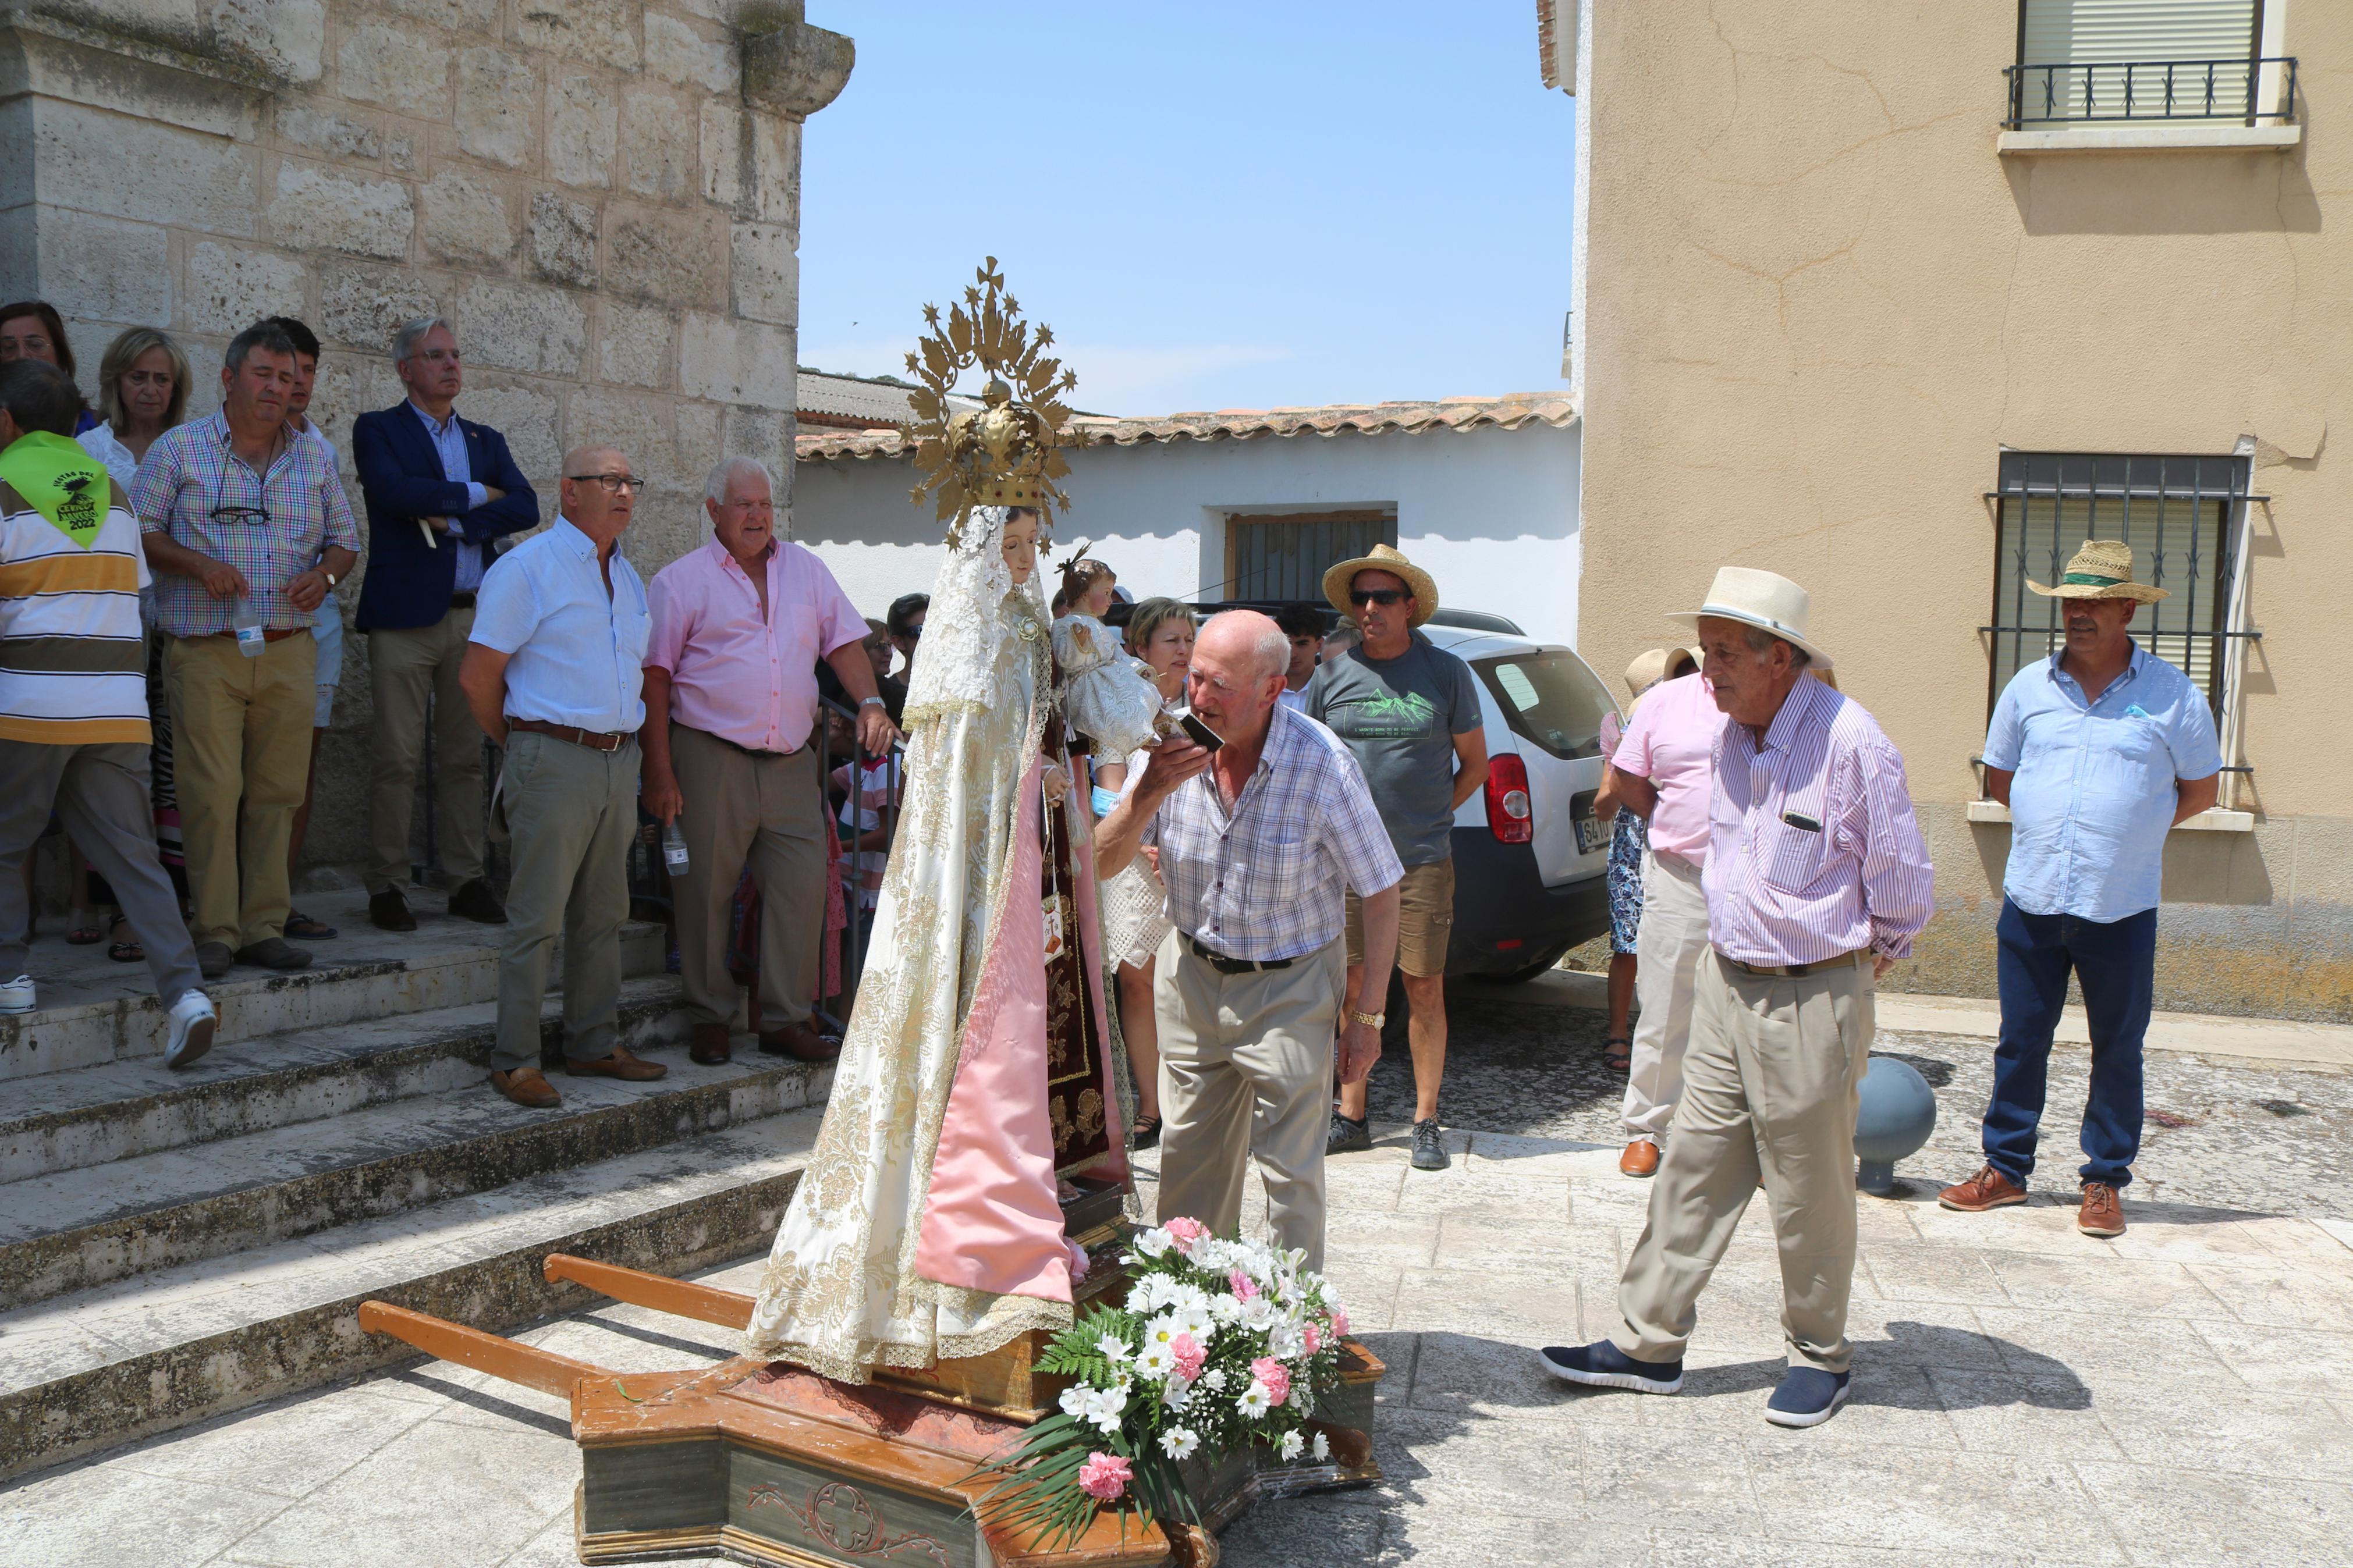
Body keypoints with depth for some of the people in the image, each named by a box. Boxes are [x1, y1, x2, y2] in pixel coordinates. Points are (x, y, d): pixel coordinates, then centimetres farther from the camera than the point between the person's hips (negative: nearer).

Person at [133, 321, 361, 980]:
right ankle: (215, 933, 1)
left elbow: (344, 540, 18)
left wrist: (325, 574, -3)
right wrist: (198, 564, -13)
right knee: (212, 794, -7)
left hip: (289, 652, 3)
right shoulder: (179, 448, 3)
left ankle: (264, 927, 11)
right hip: (206, 653, -3)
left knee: (277, 794, 3)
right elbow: (138, 532, 3)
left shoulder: (315, 458, 14)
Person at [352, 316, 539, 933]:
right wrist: (474, 494, -4)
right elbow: (394, 491, -14)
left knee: (465, 759, 8)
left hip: (476, 618, 4)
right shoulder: (377, 430, 6)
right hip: (406, 616, -4)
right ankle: (387, 888, 5)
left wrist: (453, 522, -10)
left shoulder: (487, 441, 18)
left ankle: (467, 882, 14)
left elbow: (526, 507, 2)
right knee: (397, 760, -3)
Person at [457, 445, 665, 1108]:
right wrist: (525, 744, 2)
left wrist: (623, 740, 15)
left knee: (603, 915, 12)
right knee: (538, 919, -5)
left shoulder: (627, 576, 17)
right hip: (555, 761, -7)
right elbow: (478, 675, -7)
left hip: (619, 761, 7)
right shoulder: (527, 568, -5)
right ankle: (515, 1061, 2)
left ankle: (595, 1046, 21)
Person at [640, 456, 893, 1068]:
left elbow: (844, 642, 15)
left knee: (803, 886, -2)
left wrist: (870, 703, -4)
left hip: (791, 760, 3)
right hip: (711, 759, -3)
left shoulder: (804, 568, 15)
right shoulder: (681, 581, 3)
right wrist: (659, 771, -7)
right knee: (706, 891, 1)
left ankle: (786, 1020, 7)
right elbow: (655, 678, -1)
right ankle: (712, 1021, 15)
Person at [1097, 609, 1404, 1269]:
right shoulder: (1174, 747, -9)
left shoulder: (1323, 765, -20)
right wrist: (1149, 793, -24)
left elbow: (1381, 893, -11)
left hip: (1290, 989, -4)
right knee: (1188, 1159, 14)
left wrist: (1366, 1017, -10)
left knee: (1290, 1173, -2)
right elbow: (1103, 863, -5)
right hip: (1192, 975, 4)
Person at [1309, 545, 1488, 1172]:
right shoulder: (1332, 675, 7)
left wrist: (1432, 814, 2)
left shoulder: (1446, 672, 3)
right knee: (1353, 990, 7)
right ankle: (1351, 1116, 17)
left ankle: (1426, 1123, 13)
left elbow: (1476, 762, 10)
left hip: (1423, 862, -2)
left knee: (1424, 990, 2)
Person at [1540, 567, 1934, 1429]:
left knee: (1809, 1191, 6)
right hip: (1727, 982, 7)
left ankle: (1820, 1359, 25)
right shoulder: (1732, 734, 6)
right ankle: (1648, 1344, 18)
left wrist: (1861, 958, 5)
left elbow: (1903, 885, -9)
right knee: (1694, 1168, 10)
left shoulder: (1849, 740, -17)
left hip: (1813, 996, -7)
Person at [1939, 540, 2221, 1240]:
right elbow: (1999, 777, 16)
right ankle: (2005, 1169, 21)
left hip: (2122, 910, -2)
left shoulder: (2172, 695, -1)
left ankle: (2105, 1181, 19)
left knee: (2118, 1052, 7)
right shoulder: (2029, 687, 5)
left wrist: (2131, 834, 5)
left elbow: (2200, 790, 8)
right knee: (2020, 1043, 10)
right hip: (2031, 900, 2)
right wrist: (2063, 826, 9)